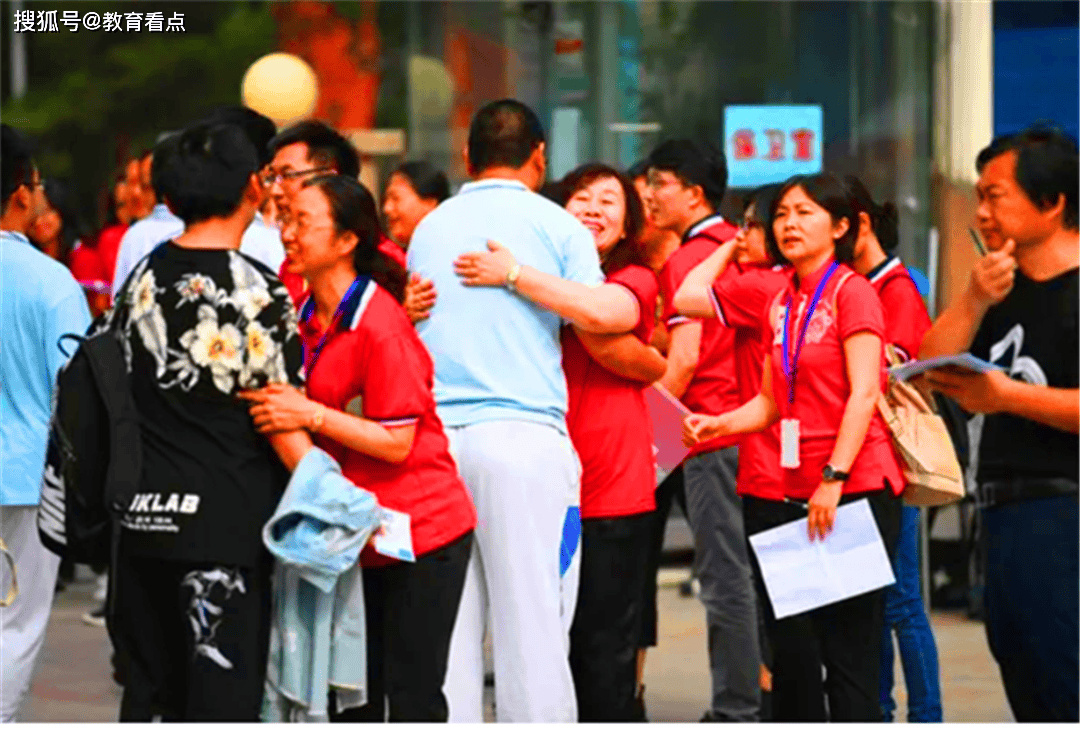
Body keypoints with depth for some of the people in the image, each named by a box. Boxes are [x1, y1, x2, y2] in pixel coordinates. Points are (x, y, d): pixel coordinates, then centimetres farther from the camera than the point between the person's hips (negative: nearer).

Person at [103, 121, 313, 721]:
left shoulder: (142, 280, 6)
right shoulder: (257, 292, -11)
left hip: (143, 514, 6)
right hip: (226, 521, -6)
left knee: (149, 690, 12)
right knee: (223, 694, -2)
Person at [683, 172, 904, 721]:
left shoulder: (850, 291, -6)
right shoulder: (780, 304, 16)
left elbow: (864, 393, -13)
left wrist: (835, 476, -20)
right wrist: (718, 424, -1)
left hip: (855, 486, -7)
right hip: (797, 491, 7)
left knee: (848, 642, -6)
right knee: (790, 641, 6)